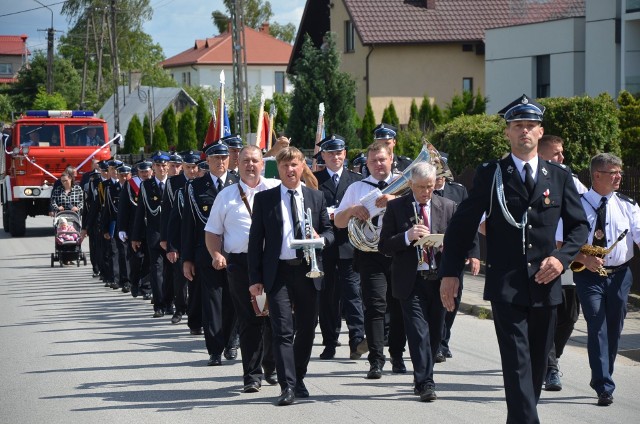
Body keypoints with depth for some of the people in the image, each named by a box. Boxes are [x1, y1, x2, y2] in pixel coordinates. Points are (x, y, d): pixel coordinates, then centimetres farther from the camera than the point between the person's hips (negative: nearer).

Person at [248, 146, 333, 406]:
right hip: (278, 272, -3)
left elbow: (329, 231, 16)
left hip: (308, 271, 3)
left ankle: (298, 378, 24)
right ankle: (288, 386, -10)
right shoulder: (264, 199, 4)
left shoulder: (316, 197, 11)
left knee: (306, 328, 9)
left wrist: (320, 238, -10)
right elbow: (255, 239, 3)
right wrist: (255, 278, -3)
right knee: (282, 331, -9)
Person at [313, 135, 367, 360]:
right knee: (327, 296, 4)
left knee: (352, 293, -9)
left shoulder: (356, 180, 12)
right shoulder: (314, 180, 8)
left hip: (348, 246, 0)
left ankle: (357, 341, -17)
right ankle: (330, 344, 9)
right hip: (324, 246, 0)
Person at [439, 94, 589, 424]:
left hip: (545, 283, 3)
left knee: (537, 364, 10)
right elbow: (462, 224, 4)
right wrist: (450, 272, -2)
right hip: (506, 285, -3)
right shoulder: (490, 175, 2)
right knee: (517, 362, -12)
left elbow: (579, 226, 12)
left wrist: (561, 257, -6)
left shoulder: (559, 176, 9)